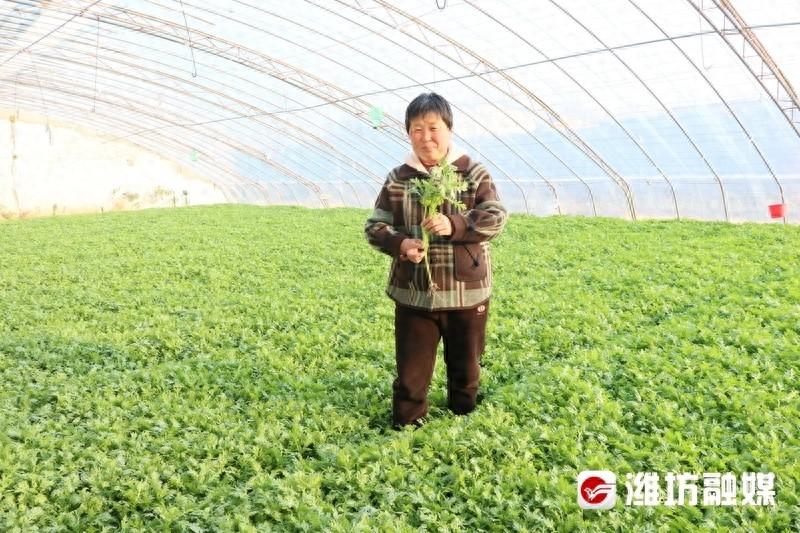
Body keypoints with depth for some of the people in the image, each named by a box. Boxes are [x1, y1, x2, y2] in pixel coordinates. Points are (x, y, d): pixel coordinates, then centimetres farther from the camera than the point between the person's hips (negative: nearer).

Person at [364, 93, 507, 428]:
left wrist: (454, 225, -28)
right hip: (413, 293, 0)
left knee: (466, 364, 17)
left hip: (467, 291, 0)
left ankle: (463, 420, 39)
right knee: (411, 369, 7)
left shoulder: (474, 173, -3)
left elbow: (495, 219, -11)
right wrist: (400, 243, -19)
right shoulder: (397, 179, 0)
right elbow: (374, 227, 2)